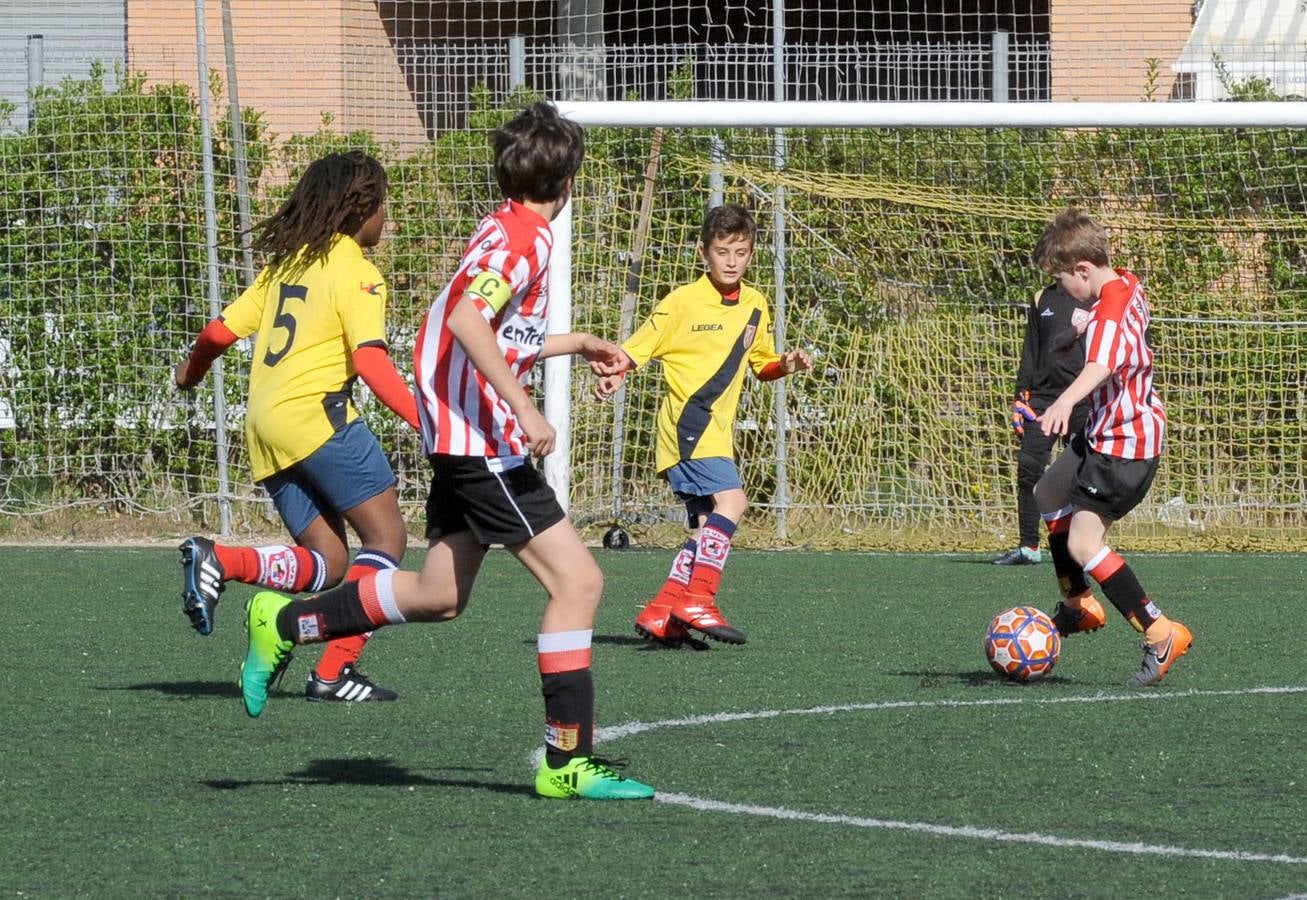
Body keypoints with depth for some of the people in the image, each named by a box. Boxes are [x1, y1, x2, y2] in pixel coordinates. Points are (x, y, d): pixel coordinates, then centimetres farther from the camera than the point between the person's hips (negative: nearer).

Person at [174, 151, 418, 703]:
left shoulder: (287, 263, 18)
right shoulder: (356, 274, -5)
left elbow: (223, 329, 20)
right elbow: (371, 361, -18)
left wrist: (190, 372, 40)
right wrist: (422, 419, -25)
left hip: (264, 428, 8)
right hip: (315, 415, -8)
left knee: (327, 563, 7)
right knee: (386, 537, -3)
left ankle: (218, 562, -14)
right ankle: (335, 671, -13)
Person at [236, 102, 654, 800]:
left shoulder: (507, 231, 17)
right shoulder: (522, 237, -14)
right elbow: (465, 320, -29)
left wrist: (574, 343, 35)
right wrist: (523, 408, -31)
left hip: (462, 438, 10)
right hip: (483, 440, -10)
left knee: (439, 596, 18)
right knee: (577, 582, -10)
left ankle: (285, 625, 26)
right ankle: (568, 761, -10)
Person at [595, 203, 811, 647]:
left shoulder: (755, 306, 11)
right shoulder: (683, 302, -8)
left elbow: (761, 364, 22)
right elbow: (635, 349, -7)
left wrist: (785, 364, 0)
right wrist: (613, 376, -26)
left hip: (717, 427, 8)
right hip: (686, 422, -8)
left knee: (708, 527, 5)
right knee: (730, 499, -23)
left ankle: (660, 614, 8)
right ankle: (697, 598, -23)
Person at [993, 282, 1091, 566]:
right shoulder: (1042, 299, 16)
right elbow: (1030, 351, 17)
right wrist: (1021, 398, 10)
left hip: (1084, 401, -3)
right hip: (1042, 396, 3)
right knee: (1029, 471, -5)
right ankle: (1029, 547, 0)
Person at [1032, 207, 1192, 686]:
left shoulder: (1110, 314, -29)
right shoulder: (1126, 284, 2)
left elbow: (1100, 365, -51)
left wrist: (1065, 400, -67)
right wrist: (1088, 320, 43)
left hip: (1124, 444, -11)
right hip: (1105, 432, 11)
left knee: (1083, 543, -19)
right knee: (1048, 494, 28)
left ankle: (1160, 634, -19)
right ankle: (1079, 606, 40)